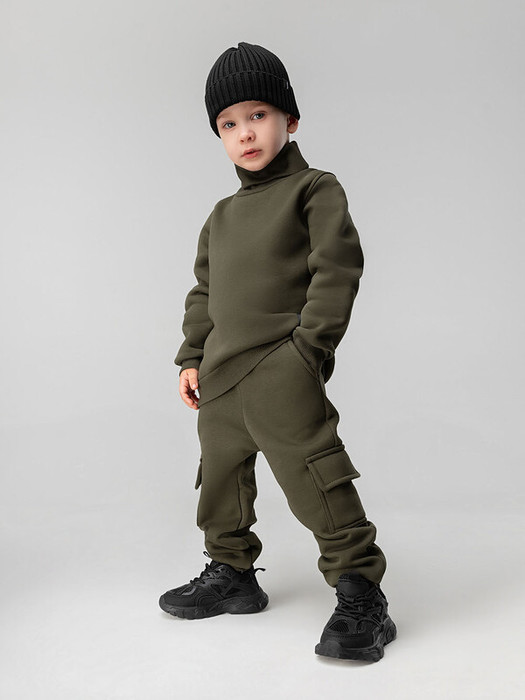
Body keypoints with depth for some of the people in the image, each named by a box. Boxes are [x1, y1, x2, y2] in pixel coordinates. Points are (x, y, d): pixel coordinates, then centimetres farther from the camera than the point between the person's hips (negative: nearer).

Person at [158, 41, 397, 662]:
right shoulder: (222, 216, 20)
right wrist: (192, 356, 14)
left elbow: (337, 269, -9)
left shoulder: (315, 190, 0)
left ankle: (360, 593, -3)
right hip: (222, 375, 8)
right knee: (220, 473, 16)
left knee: (314, 476, -13)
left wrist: (308, 344, -15)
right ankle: (230, 572, 34)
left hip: (282, 369, -8)